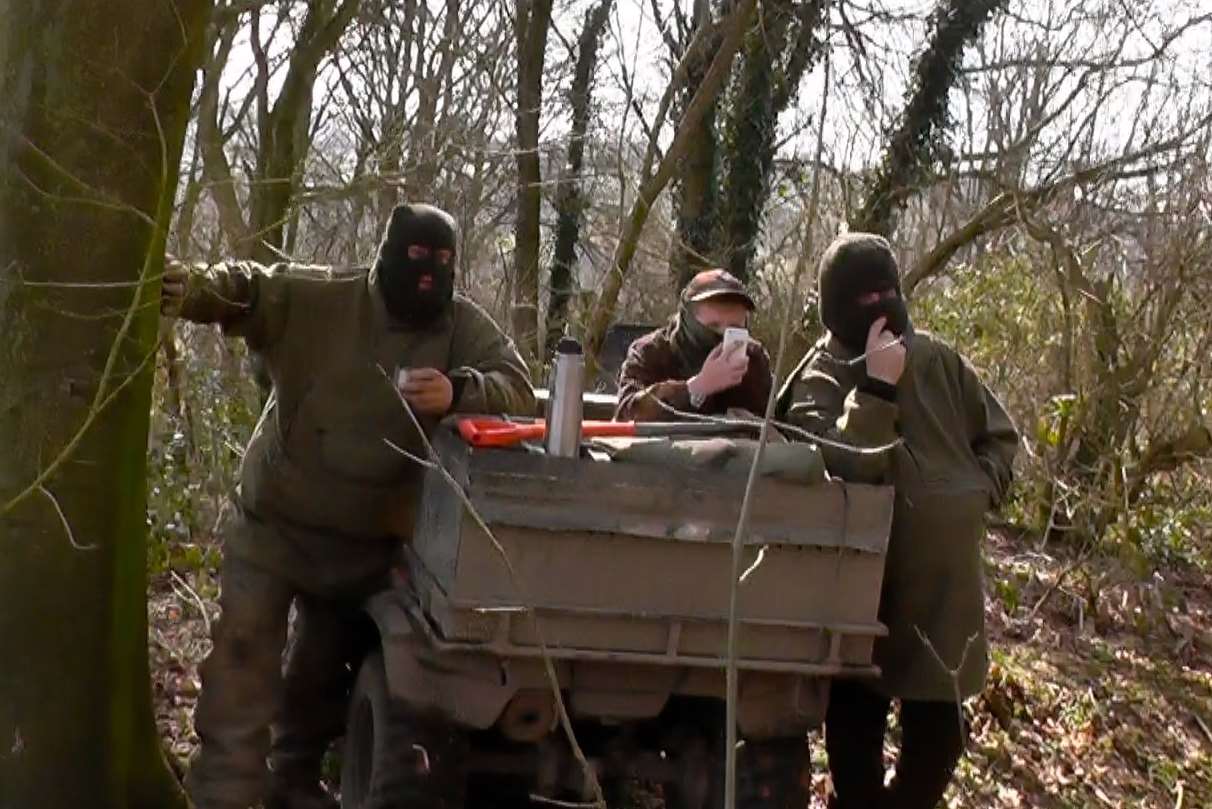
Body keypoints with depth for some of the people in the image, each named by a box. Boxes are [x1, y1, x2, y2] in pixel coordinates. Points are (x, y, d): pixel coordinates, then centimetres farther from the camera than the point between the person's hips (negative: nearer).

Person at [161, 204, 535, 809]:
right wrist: (190, 287, -46)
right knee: (244, 657, -11)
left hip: (366, 542, 3)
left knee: (324, 669, 20)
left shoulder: (464, 326, -6)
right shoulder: (318, 300, -12)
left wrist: (458, 392, -38)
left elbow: (519, 390, -16)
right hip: (275, 520, -3)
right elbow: (246, 288, -23)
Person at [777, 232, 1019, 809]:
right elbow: (841, 467, -23)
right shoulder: (819, 382, -7)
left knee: (937, 735, 9)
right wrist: (875, 388, -25)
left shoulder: (938, 360, 5)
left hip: (942, 583, 4)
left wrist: (976, 492, -2)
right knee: (856, 731, 5)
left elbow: (999, 435, 14)